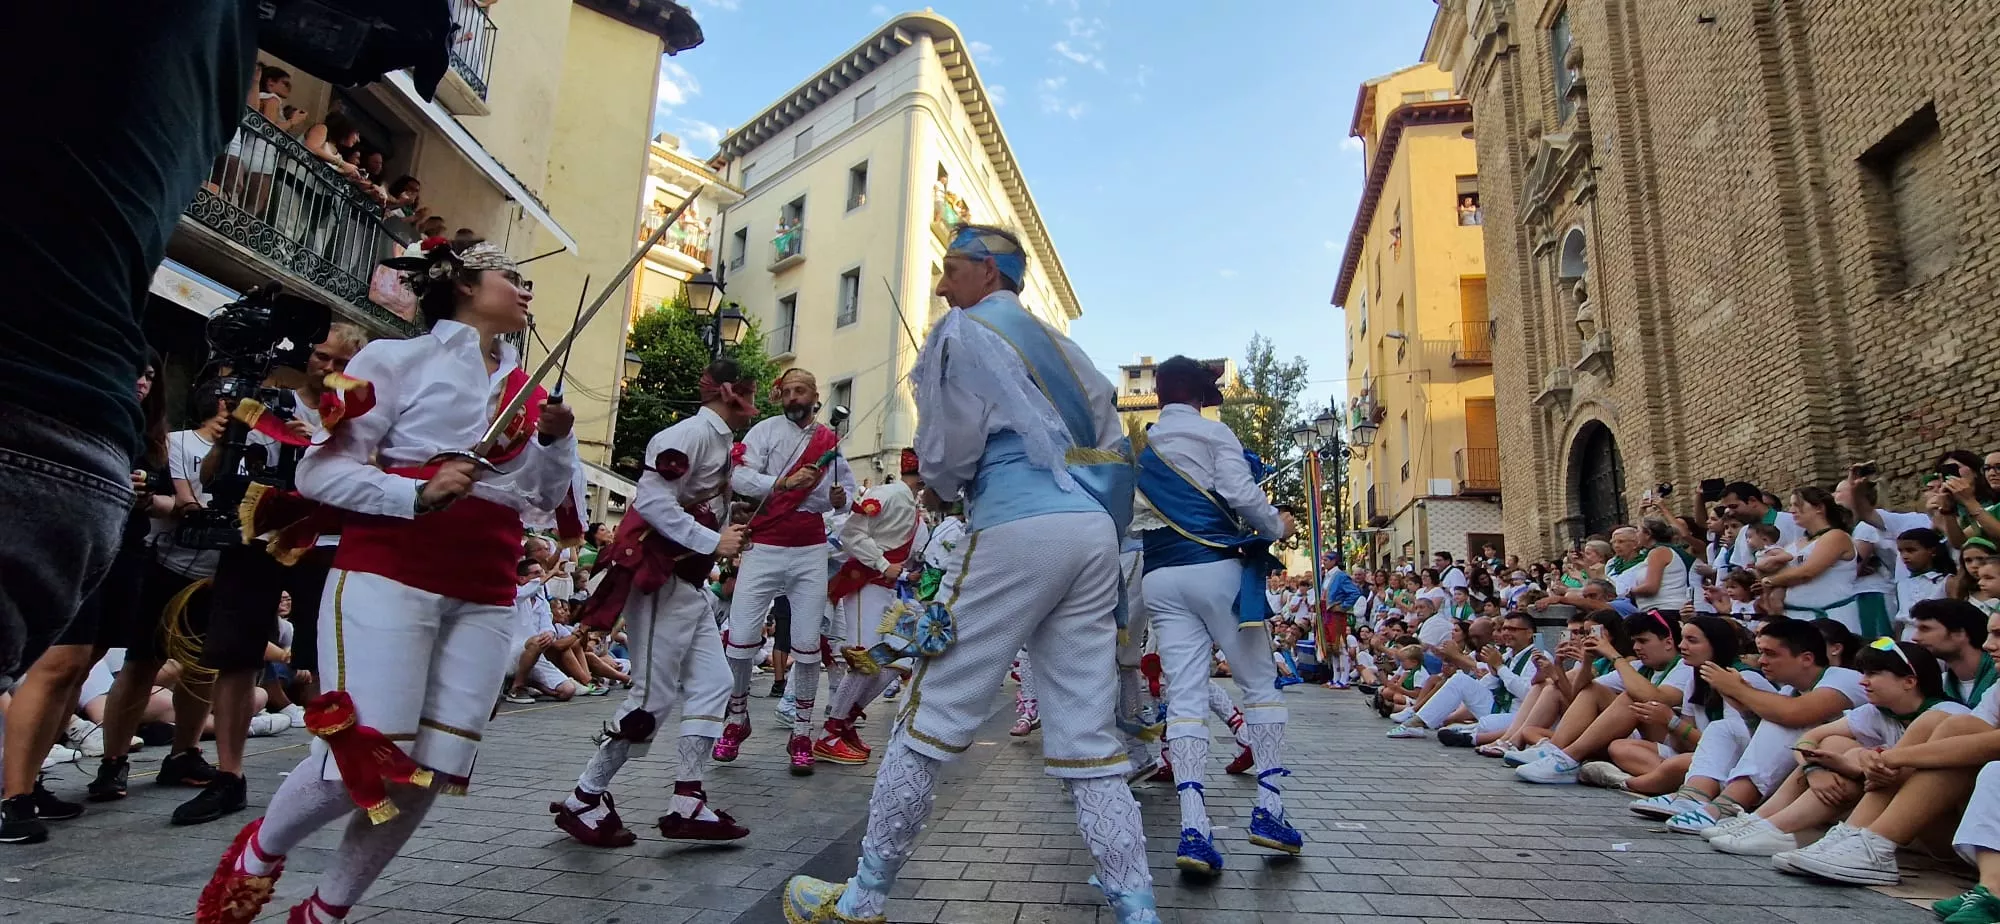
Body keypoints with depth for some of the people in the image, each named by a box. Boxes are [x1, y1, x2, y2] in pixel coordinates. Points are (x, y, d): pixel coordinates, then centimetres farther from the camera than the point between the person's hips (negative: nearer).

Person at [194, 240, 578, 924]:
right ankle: (259, 852, 26)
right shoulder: (397, 359, 2)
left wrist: (556, 440, -1)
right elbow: (318, 469, -3)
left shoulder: (527, 388, 15)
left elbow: (547, 497, 17)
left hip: (485, 597, 5)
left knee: (435, 769, 3)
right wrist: (417, 494, -18)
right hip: (390, 575, -5)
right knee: (366, 758, -8)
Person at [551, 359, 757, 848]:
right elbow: (651, 499, -25)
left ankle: (687, 804, 10)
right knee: (653, 698, -4)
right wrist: (712, 542, -22)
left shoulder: (719, 441, 16)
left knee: (712, 683, 6)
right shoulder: (690, 434, -15)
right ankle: (584, 801, 13)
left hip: (688, 582, 10)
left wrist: (727, 537, 9)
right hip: (658, 579, -10)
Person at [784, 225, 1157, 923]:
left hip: (1019, 530, -7)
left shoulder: (965, 329, 4)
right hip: (1096, 532, 7)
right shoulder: (1060, 345, 25)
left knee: (932, 718, 2)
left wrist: (947, 482, 20)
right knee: (1088, 738, 8)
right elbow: (1112, 445, 21)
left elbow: (943, 459, -1)